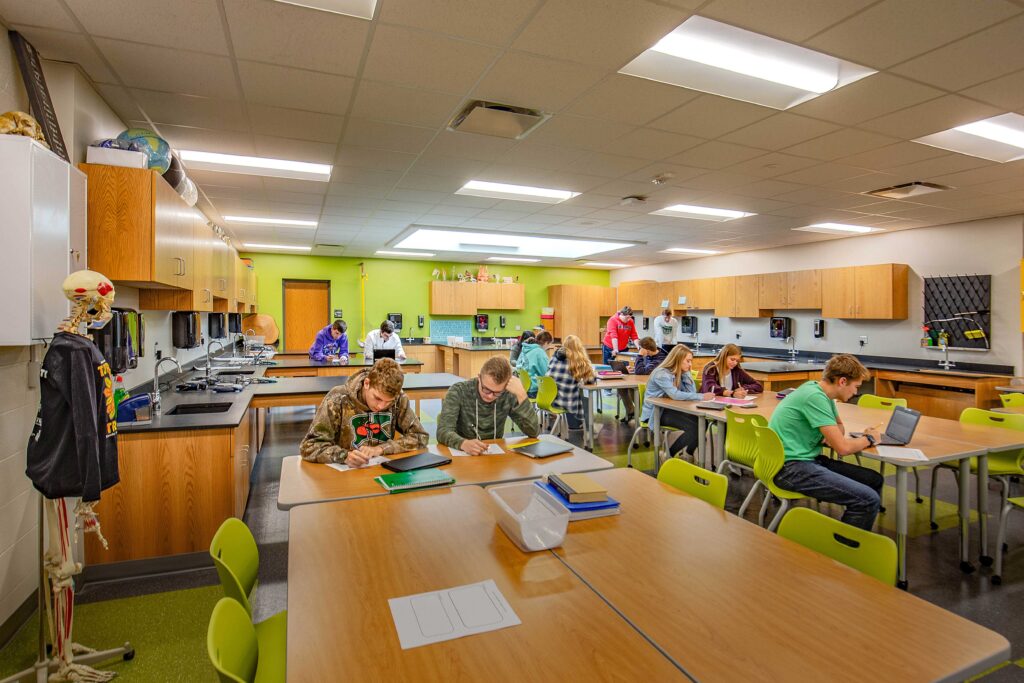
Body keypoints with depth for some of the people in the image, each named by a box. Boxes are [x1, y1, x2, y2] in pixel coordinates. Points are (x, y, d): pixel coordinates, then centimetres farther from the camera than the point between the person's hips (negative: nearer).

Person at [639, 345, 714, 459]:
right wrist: (701, 397, -30)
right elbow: (675, 395, -32)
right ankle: (669, 455, -4)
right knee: (693, 428, -22)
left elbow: (691, 392, 0)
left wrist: (685, 373, -7)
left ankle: (688, 454, 6)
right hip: (655, 413, -8)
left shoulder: (679, 372, 6)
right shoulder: (661, 374, -20)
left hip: (670, 409, 8)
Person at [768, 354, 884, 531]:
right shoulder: (815, 397, -19)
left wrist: (832, 437, 4)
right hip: (790, 467, -10)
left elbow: (839, 426, 29)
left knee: (875, 480, 7)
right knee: (868, 499, -19)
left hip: (807, 458, 10)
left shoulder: (821, 392, 10)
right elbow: (843, 448, -18)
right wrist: (869, 438, 3)